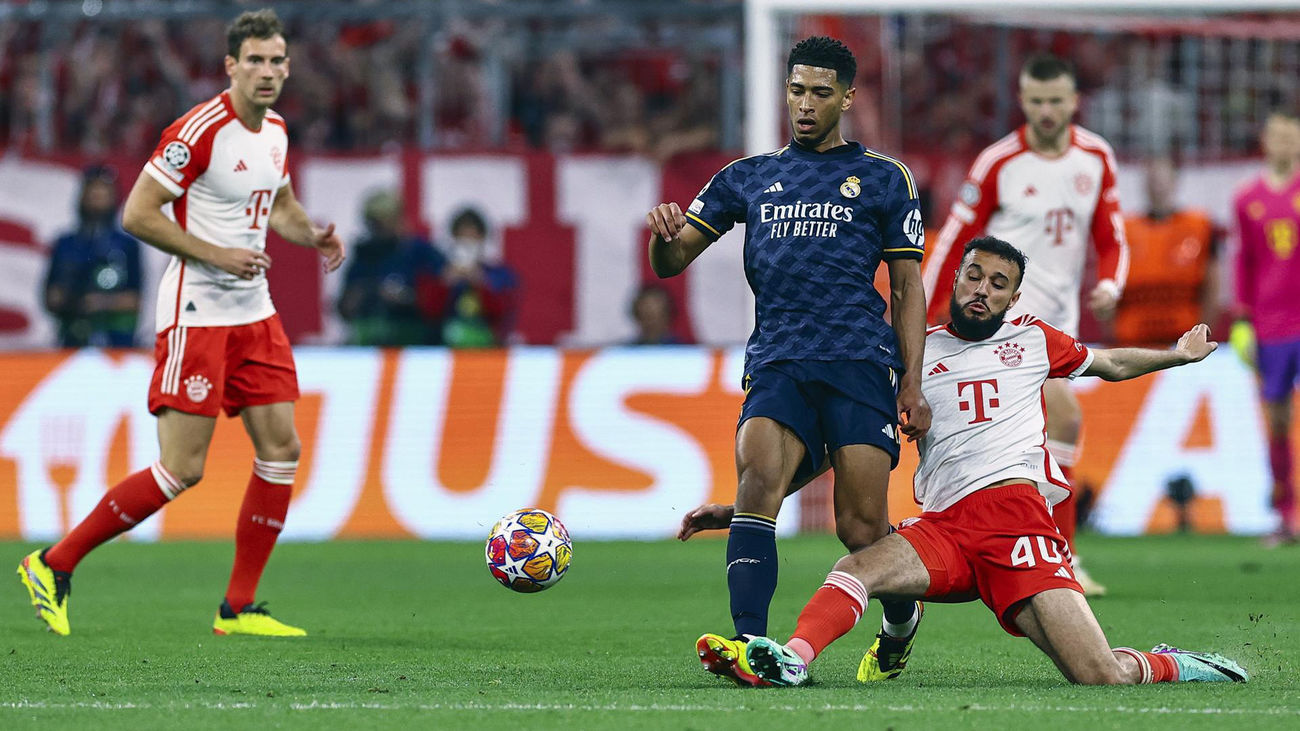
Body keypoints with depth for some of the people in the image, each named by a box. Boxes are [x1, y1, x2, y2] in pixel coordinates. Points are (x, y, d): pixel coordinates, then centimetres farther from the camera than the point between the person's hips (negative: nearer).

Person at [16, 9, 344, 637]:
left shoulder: (275, 131, 9)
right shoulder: (200, 131, -17)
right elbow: (137, 214, -17)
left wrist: (314, 235, 6)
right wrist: (217, 255, -20)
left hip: (254, 314, 8)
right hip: (196, 314, -8)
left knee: (282, 450, 1)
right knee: (182, 469, -11)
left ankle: (237, 609, 9)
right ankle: (54, 565, 2)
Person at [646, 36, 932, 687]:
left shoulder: (883, 179, 14)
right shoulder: (749, 179, 19)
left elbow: (907, 287, 12)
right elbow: (670, 262, 16)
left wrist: (912, 384, 3)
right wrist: (663, 232, -9)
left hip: (858, 362, -2)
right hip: (776, 364, 2)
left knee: (862, 527, -7)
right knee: (757, 480, -26)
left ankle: (901, 622, 24)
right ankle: (749, 644, -38)